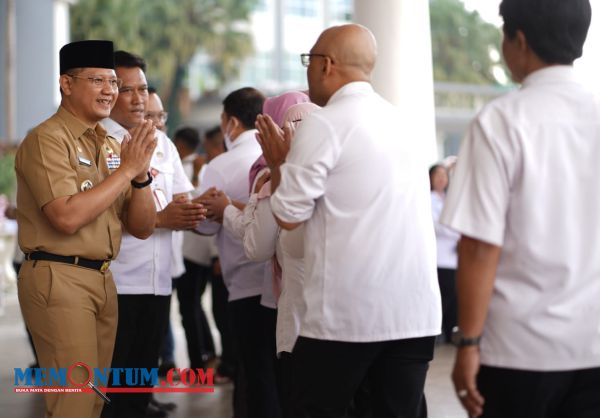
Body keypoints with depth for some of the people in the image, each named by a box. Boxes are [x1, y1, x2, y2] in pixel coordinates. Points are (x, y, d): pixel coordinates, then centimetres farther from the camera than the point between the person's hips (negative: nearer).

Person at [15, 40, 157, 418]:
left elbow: (142, 228, 10)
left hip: (103, 280, 8)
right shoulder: (47, 140, -10)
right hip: (58, 280, -8)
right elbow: (67, 217, -23)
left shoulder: (112, 146, 12)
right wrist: (126, 169, -16)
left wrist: (141, 173, -8)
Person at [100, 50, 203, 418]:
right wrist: (159, 218, -20)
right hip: (113, 283, -6)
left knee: (143, 374, 16)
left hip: (158, 281, 6)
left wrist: (190, 213, -9)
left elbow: (182, 201, 14)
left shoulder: (162, 143, 14)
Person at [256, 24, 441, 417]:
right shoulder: (403, 121, 15)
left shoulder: (324, 123, -7)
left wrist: (278, 162, 11)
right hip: (416, 310, 6)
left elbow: (289, 215, -6)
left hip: (346, 311, -6)